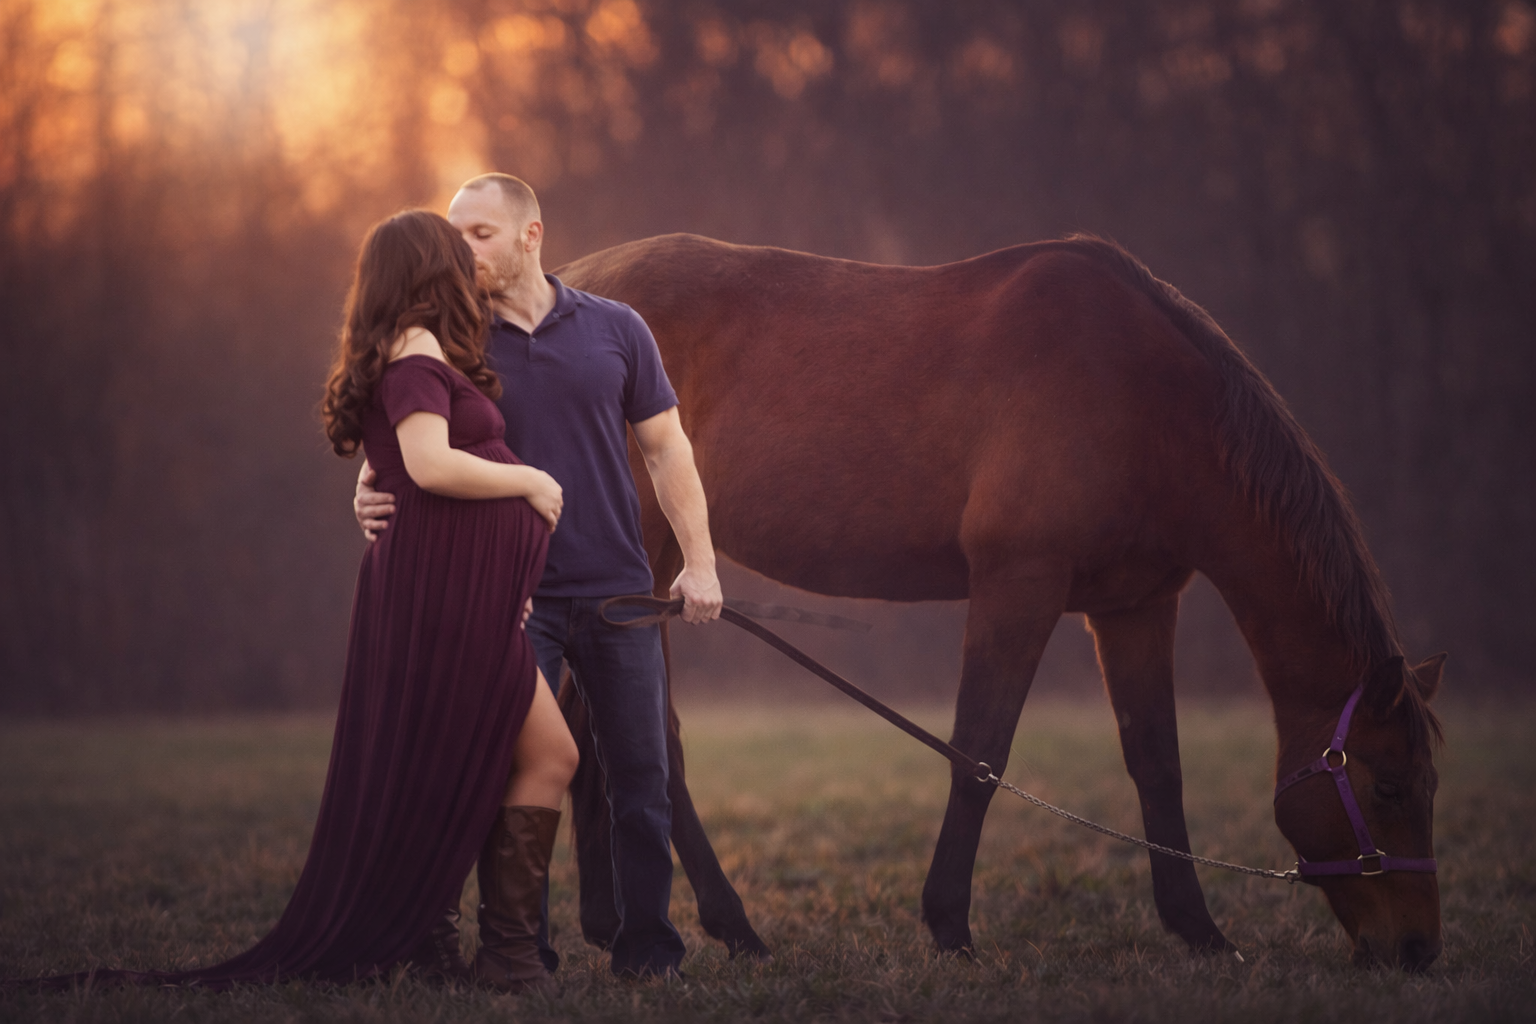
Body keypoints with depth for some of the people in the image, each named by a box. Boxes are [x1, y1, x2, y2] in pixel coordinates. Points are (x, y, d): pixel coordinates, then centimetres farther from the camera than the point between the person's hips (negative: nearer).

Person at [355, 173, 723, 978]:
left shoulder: (615, 331, 4)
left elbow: (665, 450, 8)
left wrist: (698, 560, 0)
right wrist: (373, 497, -18)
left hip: (616, 590, 1)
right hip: (511, 600, -1)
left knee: (640, 777, 4)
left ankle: (646, 944, 15)